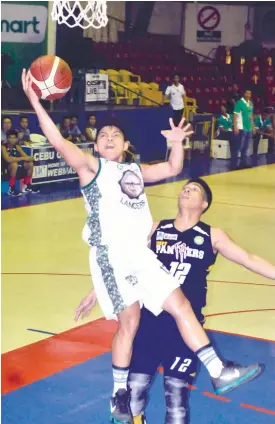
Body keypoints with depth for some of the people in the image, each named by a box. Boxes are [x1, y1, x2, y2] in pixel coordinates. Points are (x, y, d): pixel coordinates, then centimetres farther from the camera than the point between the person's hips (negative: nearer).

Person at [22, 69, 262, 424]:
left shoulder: (135, 170, 24)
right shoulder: (91, 166, 4)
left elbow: (173, 169, 32)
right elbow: (57, 141, -10)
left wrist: (177, 141, 17)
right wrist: (34, 100, -17)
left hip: (140, 253, 7)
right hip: (111, 254, -6)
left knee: (180, 305, 4)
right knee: (129, 321, -10)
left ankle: (218, 373, 9)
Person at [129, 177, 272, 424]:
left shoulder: (211, 236, 3)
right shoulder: (157, 229, 7)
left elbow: (249, 260, 3)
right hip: (150, 320, 2)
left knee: (176, 392, 1)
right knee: (135, 388, 2)